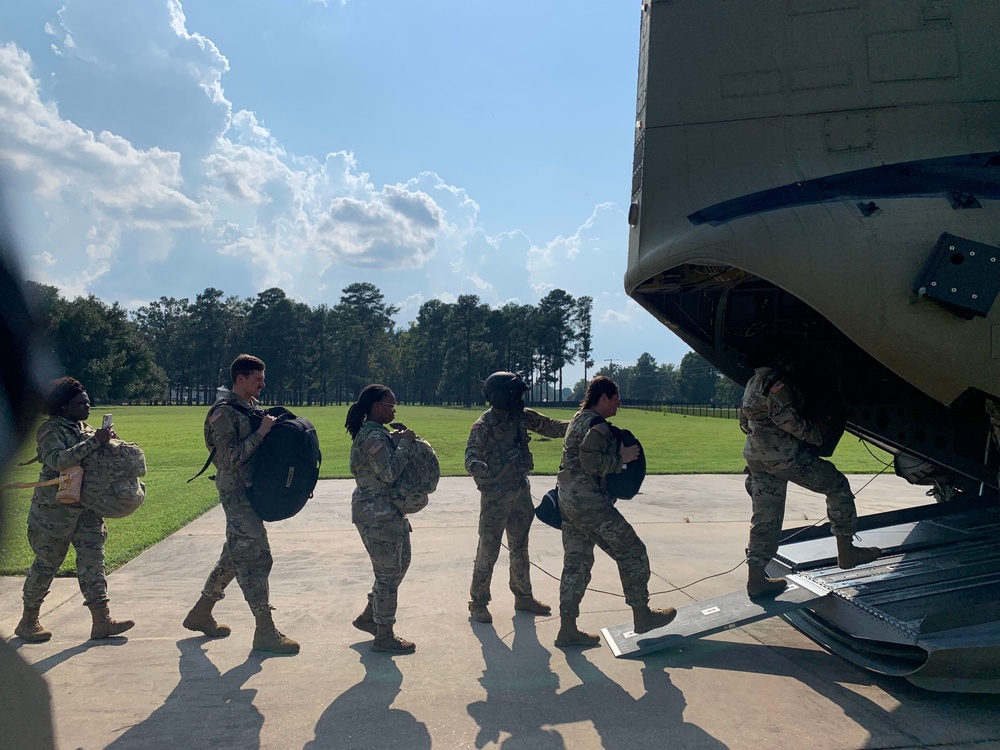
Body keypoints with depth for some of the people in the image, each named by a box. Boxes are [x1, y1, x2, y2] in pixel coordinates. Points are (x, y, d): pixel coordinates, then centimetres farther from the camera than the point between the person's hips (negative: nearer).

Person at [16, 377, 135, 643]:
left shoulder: (84, 428, 12)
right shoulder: (50, 430, -10)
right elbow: (57, 461, -27)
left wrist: (108, 439, -2)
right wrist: (94, 442, -30)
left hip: (86, 507, 7)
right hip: (54, 508, -7)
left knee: (92, 559, 2)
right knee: (47, 563, 4)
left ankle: (101, 620, 3)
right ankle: (28, 621, 22)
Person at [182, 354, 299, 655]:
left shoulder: (252, 407, 14)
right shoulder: (224, 412, -14)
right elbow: (230, 458, -20)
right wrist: (261, 432, -22)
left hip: (252, 489, 10)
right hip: (236, 492, -10)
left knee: (236, 554, 17)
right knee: (255, 556, -9)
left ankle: (201, 613, 32)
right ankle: (265, 632, -3)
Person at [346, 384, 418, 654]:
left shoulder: (378, 433, 13)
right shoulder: (373, 436, -19)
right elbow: (389, 473, -25)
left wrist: (400, 441, 5)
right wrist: (405, 444, -17)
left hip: (387, 511, 11)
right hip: (377, 514, -11)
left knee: (399, 564, 19)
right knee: (388, 572, 0)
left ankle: (369, 617, 31)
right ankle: (384, 636, 13)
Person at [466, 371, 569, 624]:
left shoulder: (522, 416, 2)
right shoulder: (483, 426, -16)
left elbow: (551, 426, 9)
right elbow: (471, 458, -25)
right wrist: (482, 470, -48)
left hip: (521, 491, 7)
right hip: (495, 496, -6)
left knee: (520, 547, 17)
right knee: (488, 550, -1)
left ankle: (523, 596, 31)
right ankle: (478, 601, 14)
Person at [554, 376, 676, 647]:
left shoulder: (579, 419, 17)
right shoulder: (596, 424, -14)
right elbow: (591, 462, -23)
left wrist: (618, 453, 16)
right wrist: (622, 457, -11)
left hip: (570, 500, 10)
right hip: (588, 501, -10)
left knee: (576, 562, 11)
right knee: (632, 552, 2)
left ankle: (568, 629, 14)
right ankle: (642, 615, 12)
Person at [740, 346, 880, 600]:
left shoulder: (753, 383, 20)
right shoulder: (777, 381, -9)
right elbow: (785, 418, -20)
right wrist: (815, 431, -7)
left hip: (756, 456, 9)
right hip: (784, 454, -9)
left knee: (765, 518, 8)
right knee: (837, 486, 6)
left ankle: (756, 580, 7)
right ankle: (846, 551, 12)